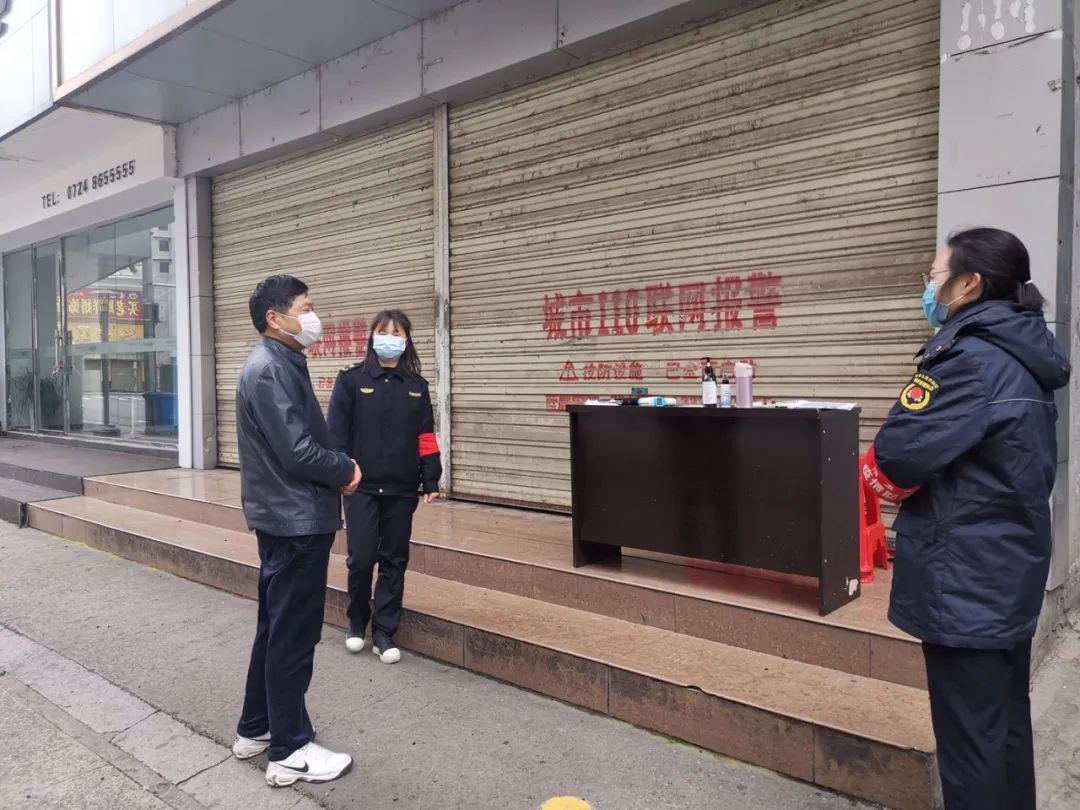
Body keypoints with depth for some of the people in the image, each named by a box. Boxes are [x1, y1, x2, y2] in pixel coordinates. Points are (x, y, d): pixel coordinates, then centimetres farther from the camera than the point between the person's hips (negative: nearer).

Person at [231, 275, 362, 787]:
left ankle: (256, 728, 33)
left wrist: (337, 468, 1)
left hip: (286, 517, 10)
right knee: (293, 635, 1)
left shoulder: (281, 365, 13)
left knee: (276, 628, 19)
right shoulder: (270, 369, -19)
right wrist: (346, 470, -9)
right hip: (295, 520, -10)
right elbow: (297, 452, -24)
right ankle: (290, 751, 15)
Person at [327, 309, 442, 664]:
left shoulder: (417, 386, 8)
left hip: (401, 489, 3)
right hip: (361, 486, -3)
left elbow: (425, 437, 8)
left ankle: (384, 632, 20)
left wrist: (431, 480, 4)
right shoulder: (351, 379, -2)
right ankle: (356, 622, 23)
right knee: (361, 559, -3)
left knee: (394, 561, 7)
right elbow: (336, 431, -4)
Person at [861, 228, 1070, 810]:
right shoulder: (1023, 358, 10)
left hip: (965, 578, -9)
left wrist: (883, 472, -3)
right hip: (1007, 568, 9)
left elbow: (900, 453, -24)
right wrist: (920, 478, 4)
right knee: (1004, 720, 21)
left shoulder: (972, 357, -20)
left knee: (970, 732, 3)